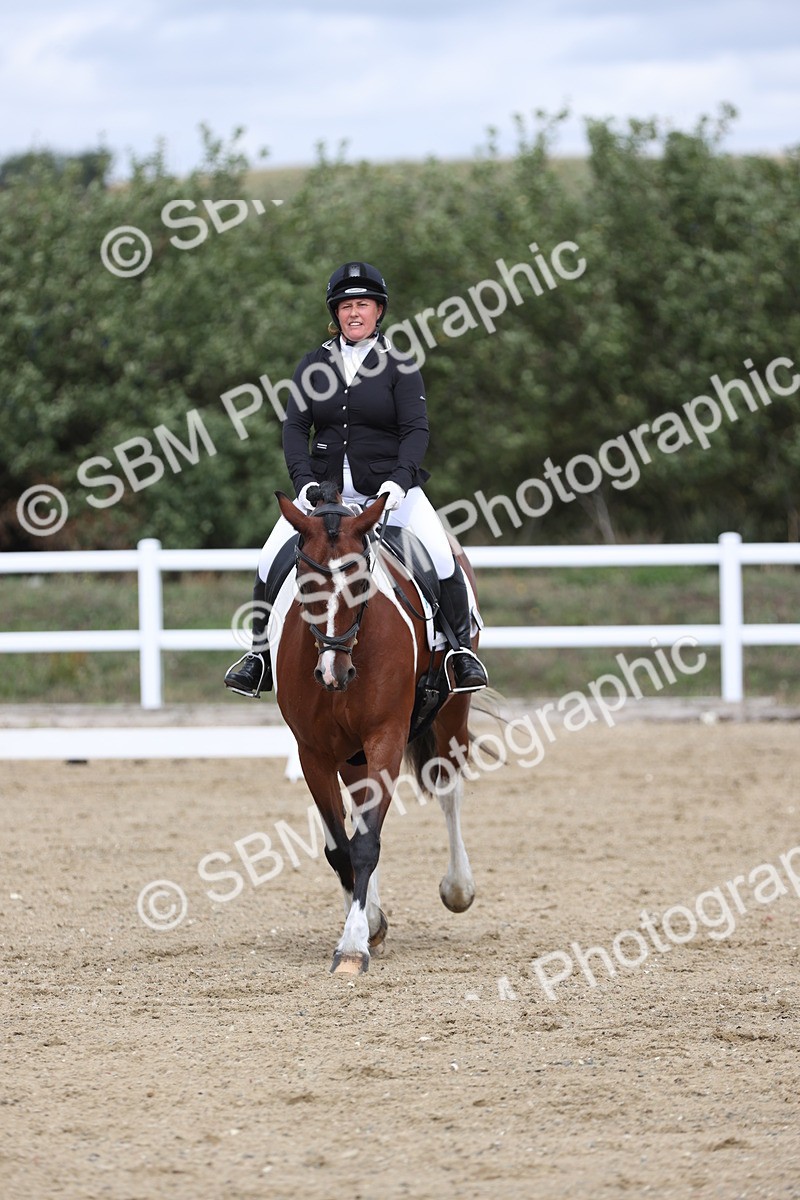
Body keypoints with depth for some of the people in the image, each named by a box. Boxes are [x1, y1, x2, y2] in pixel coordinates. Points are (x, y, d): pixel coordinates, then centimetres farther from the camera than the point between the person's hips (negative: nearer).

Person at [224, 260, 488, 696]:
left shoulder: (399, 365, 0)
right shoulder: (314, 364, 8)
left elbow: (415, 430, -7)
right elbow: (295, 427, 1)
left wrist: (399, 480, -24)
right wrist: (304, 481, -15)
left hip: (388, 485, -3)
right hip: (325, 486, 3)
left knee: (440, 558, -22)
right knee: (270, 561, -11)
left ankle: (460, 649, -5)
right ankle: (260, 653, 7)